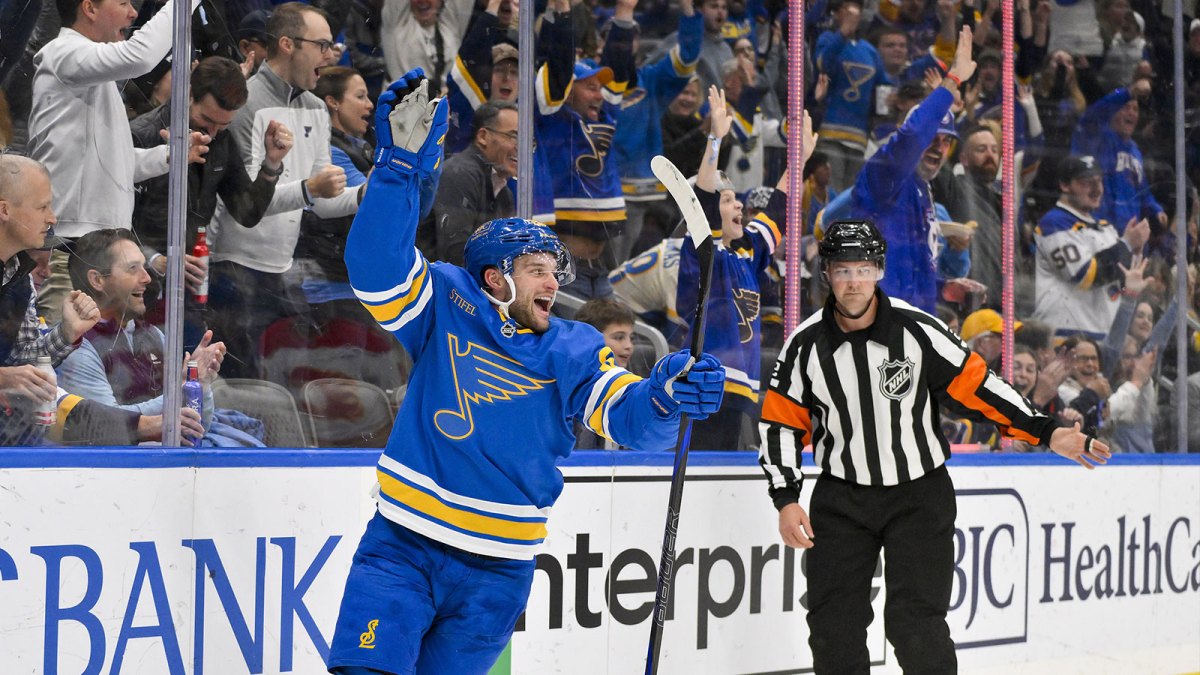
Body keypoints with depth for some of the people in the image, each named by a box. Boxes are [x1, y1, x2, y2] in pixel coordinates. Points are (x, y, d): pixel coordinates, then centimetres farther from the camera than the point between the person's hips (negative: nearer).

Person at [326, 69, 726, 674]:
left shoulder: (574, 352, 3)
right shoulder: (445, 309, -2)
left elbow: (628, 417, -9)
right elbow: (376, 267, -17)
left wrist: (665, 398, -33)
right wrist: (401, 167, -29)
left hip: (496, 573, 2)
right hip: (401, 546, -2)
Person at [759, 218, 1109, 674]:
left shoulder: (918, 329, -13)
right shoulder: (806, 344, -6)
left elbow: (974, 385, -7)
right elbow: (782, 423, 1)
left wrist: (1046, 433, -12)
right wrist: (786, 499, -8)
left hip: (919, 494, -2)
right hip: (841, 497, 2)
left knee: (915, 624, -10)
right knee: (833, 625, 1)